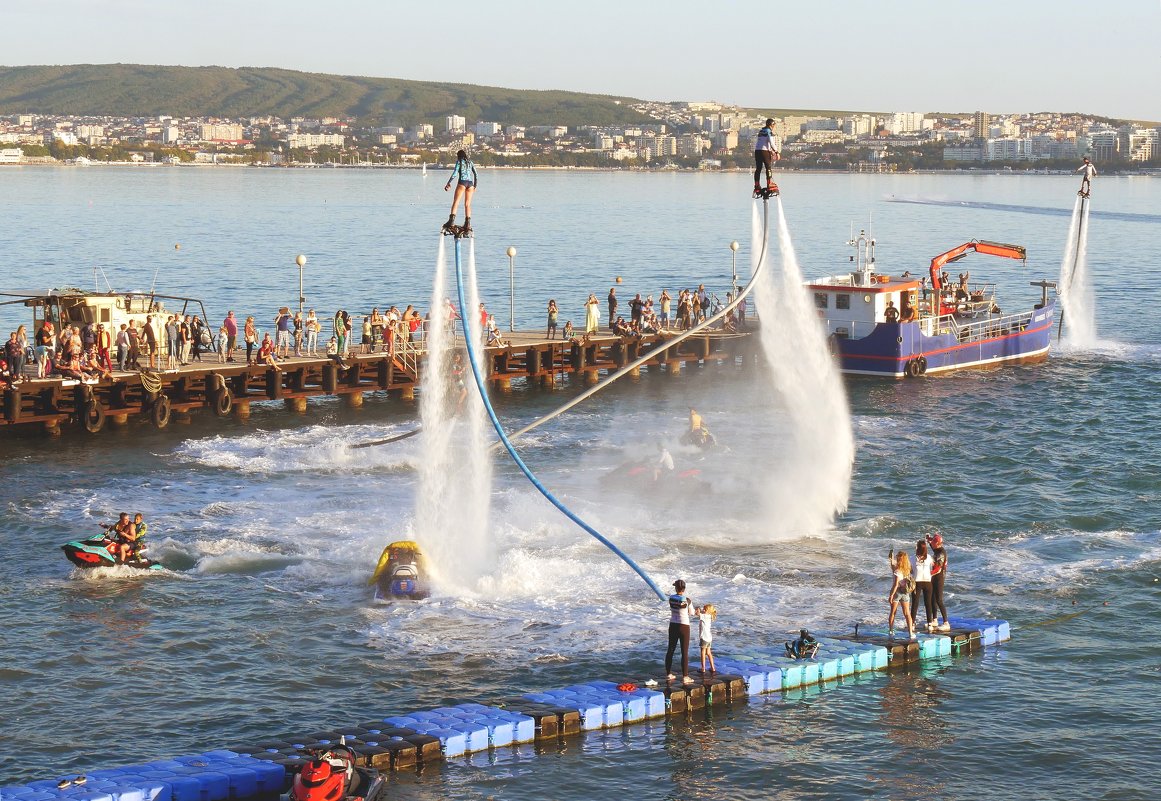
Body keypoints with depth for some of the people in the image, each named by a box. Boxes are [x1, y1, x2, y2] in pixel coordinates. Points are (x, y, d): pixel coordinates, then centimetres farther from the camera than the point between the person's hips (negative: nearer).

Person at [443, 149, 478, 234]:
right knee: (467, 204, 5)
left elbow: (455, 173, -5)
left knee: (455, 202, -7)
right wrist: (475, 186, 25)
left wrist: (448, 183, 1)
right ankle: (468, 224, -5)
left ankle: (451, 220, -22)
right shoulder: (470, 162, 19)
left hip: (462, 182, -5)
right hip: (470, 183, 5)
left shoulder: (459, 161, 5)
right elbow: (476, 175, 17)